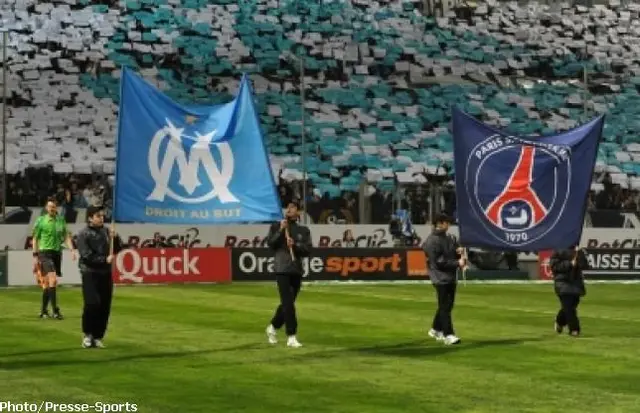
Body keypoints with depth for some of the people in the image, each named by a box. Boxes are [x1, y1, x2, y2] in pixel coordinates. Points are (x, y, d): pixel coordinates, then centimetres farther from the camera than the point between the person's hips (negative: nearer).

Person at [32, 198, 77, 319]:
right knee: (53, 280, -18)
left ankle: (43, 310, 23)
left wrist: (72, 250, -3)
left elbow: (66, 237, 11)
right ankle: (55, 310, -18)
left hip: (57, 252, 4)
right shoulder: (41, 220, -2)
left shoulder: (61, 220, 8)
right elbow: (35, 239, 2)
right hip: (45, 252, -4)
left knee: (47, 283, 12)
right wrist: (35, 256, -2)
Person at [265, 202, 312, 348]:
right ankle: (291, 337, -14)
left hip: (297, 271, 4)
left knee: (288, 303, 11)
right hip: (282, 270, -4)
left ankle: (272, 328, 32)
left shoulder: (304, 230, 10)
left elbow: (308, 251, 2)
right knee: (288, 304, -13)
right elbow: (270, 244, -5)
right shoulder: (276, 227, 7)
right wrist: (281, 230, -13)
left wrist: (294, 245, -14)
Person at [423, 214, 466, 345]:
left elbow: (455, 251, 25)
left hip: (451, 277, 9)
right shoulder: (431, 241, -12)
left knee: (447, 305, 15)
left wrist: (459, 251, 0)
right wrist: (457, 263, -19)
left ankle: (436, 330, 29)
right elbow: (438, 262, -18)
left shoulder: (450, 238, 13)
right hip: (440, 278, -9)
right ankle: (448, 335, -14)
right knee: (445, 306, -11)